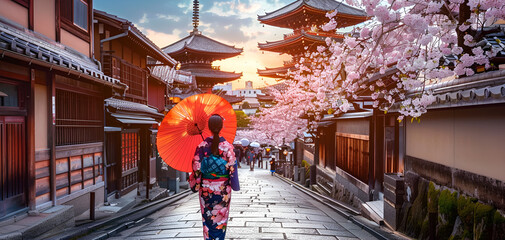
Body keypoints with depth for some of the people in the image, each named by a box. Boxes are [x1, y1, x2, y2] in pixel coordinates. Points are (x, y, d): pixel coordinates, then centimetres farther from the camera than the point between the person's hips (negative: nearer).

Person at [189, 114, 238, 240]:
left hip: (206, 188, 1)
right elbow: (232, 167, -8)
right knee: (221, 218, 12)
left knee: (207, 218, 13)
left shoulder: (202, 146, -8)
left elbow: (196, 168, -6)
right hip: (223, 188, -1)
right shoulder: (227, 146, -10)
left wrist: (195, 185, 6)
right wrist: (234, 184, 6)